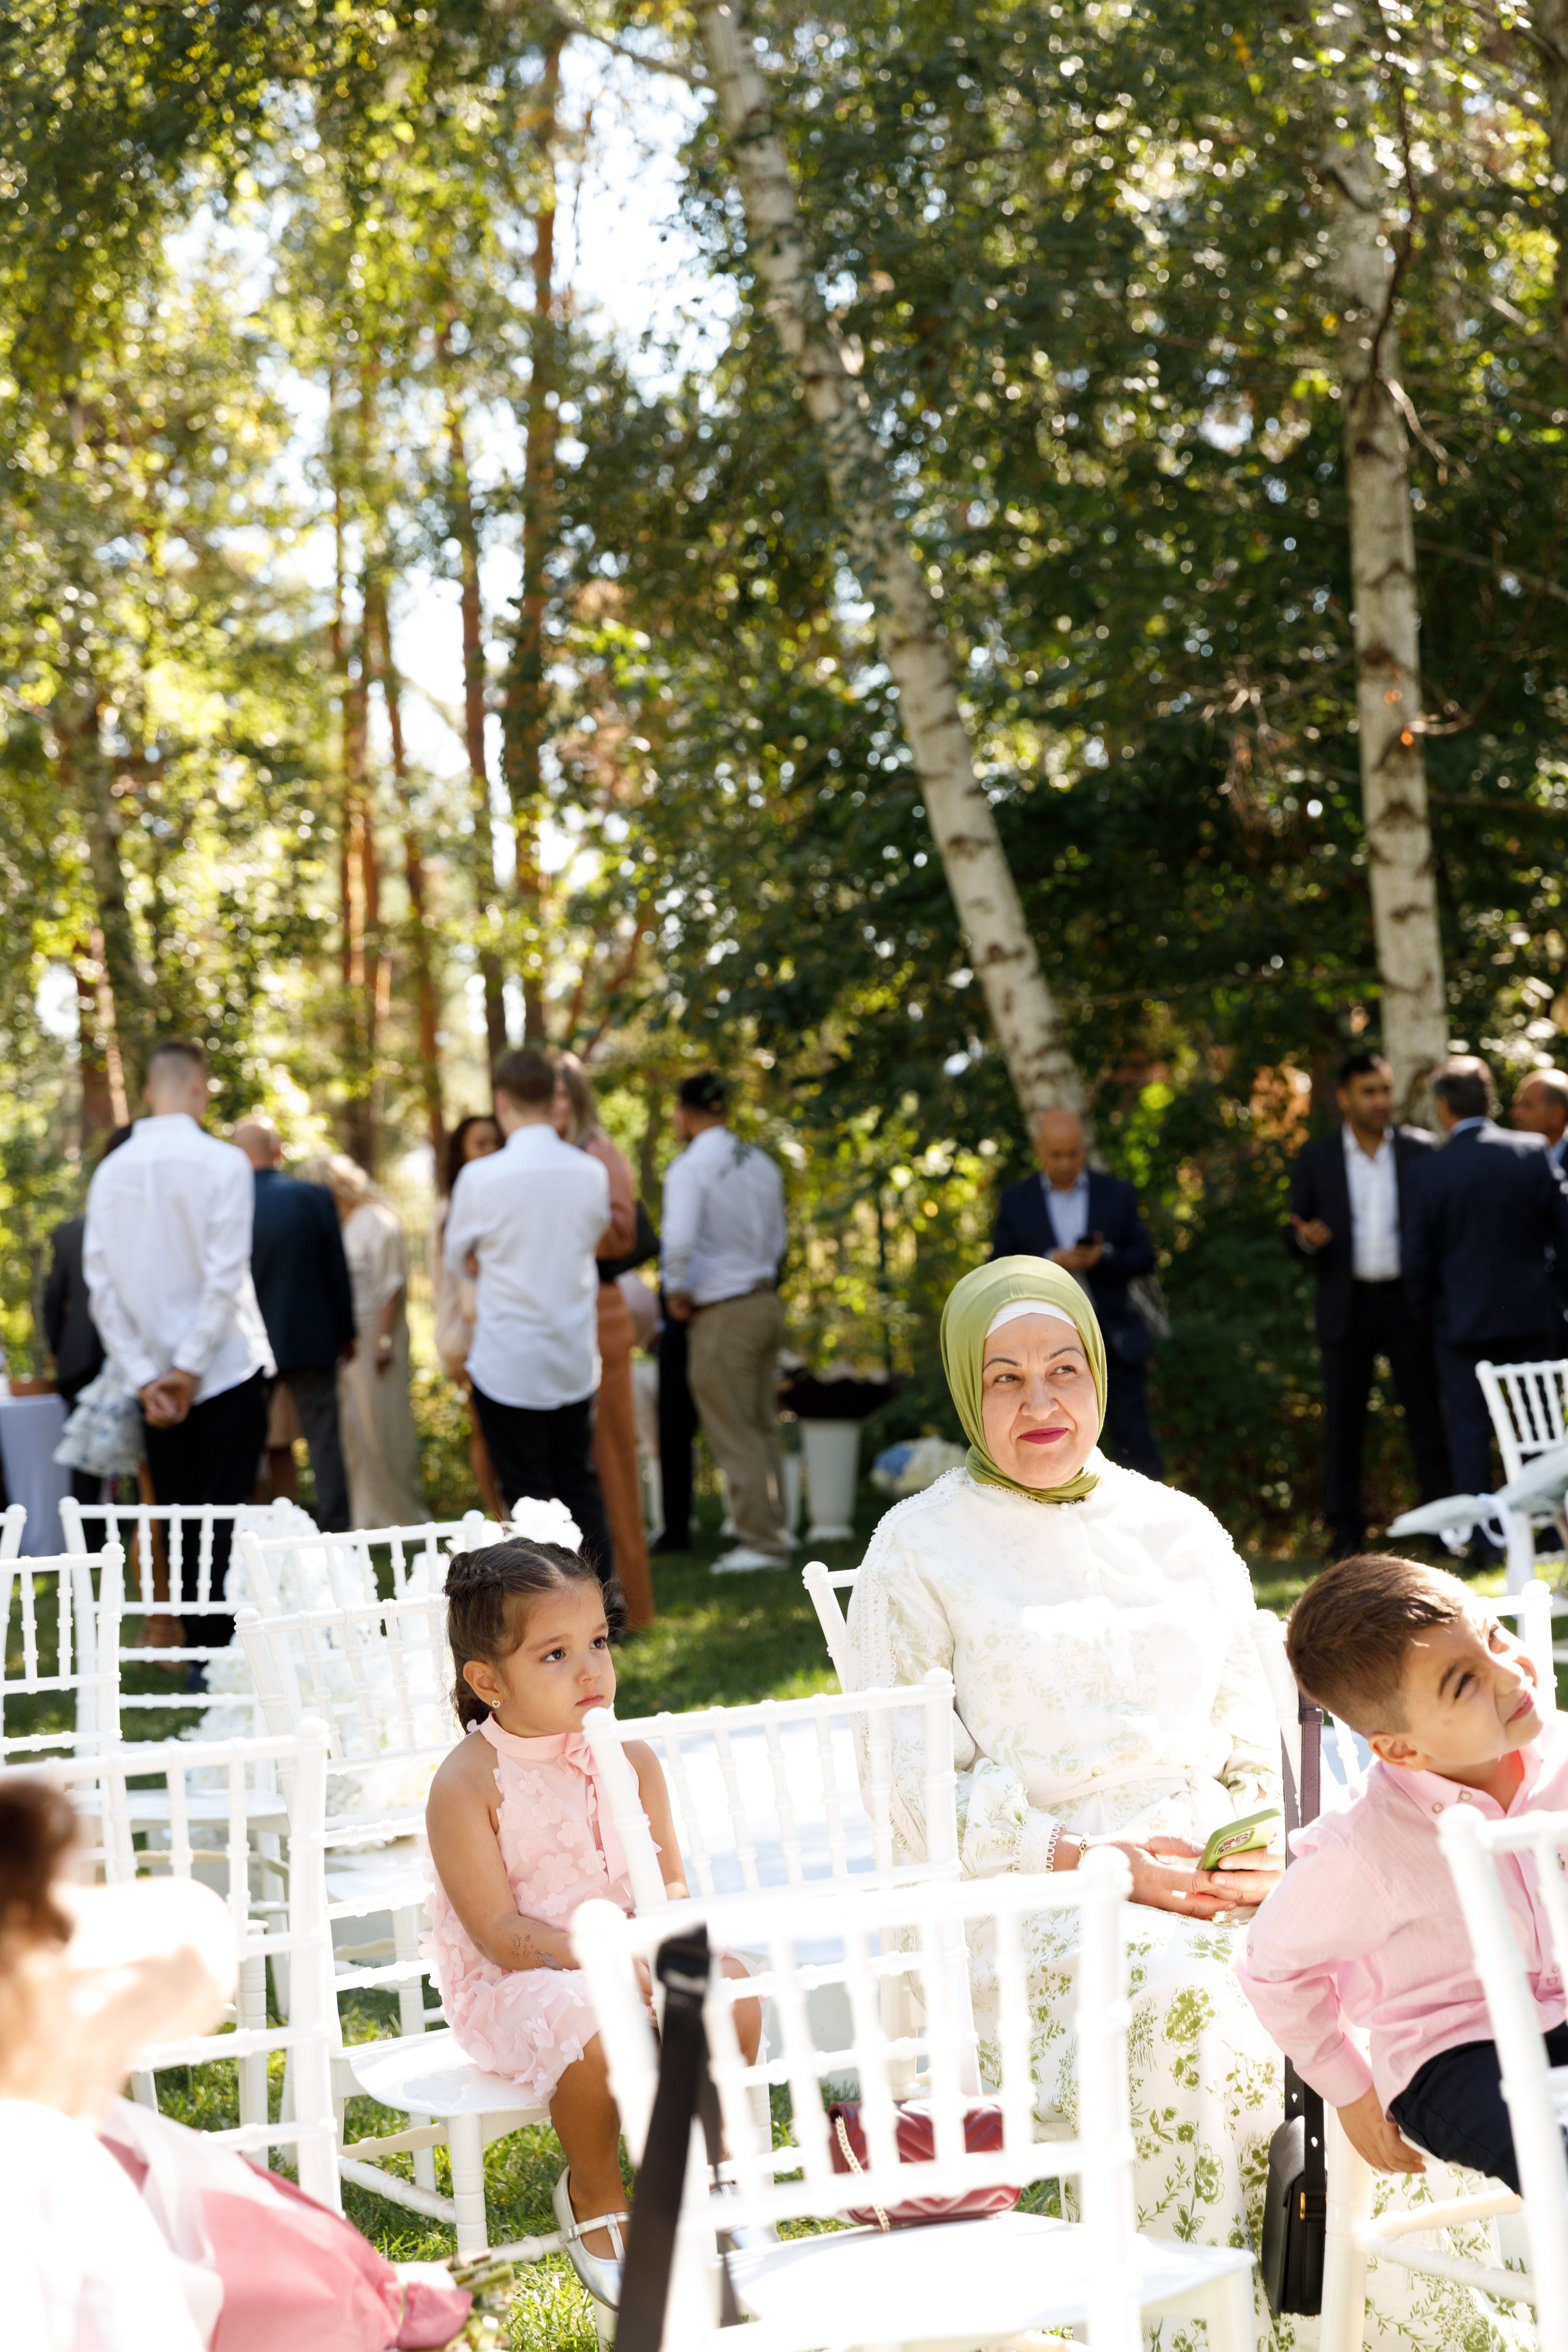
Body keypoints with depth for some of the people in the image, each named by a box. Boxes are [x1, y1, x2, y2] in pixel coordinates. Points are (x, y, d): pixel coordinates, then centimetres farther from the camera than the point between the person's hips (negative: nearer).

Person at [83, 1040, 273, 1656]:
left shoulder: (112, 1172, 3)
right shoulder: (221, 1163, -9)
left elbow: (100, 1286, 0)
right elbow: (226, 1276, -15)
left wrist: (145, 1377, 0)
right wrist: (188, 1367, -9)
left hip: (155, 1381, 4)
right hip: (226, 1370, -4)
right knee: (226, 1517, -1)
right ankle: (222, 1648, -4)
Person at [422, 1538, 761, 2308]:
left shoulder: (629, 1760, 2)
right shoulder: (468, 1784, -15)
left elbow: (670, 1882, 5)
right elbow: (499, 1934, -17)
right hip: (512, 1984, -5)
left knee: (733, 1998, -21)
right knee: (597, 2034, -35)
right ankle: (594, 2195, -4)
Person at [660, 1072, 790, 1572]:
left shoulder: (691, 1166, -14)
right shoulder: (762, 1164, 9)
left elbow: (679, 1240, -23)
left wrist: (677, 1293, -8)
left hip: (723, 1313, -7)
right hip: (766, 1301, 7)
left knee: (734, 1433, -1)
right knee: (763, 1427, 16)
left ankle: (760, 1541, 1)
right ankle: (774, 1527, 21)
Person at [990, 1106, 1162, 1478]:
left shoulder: (1118, 1194, 7)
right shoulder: (1016, 1200, 6)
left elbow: (1144, 1258, 4)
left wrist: (1105, 1257, -16)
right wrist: (1050, 1262, -16)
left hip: (1115, 1337, 0)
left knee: (1133, 1436, -3)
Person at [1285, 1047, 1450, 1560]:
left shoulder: (1422, 1150, 5)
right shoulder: (1316, 1158, 6)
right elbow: (1295, 1236, 7)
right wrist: (1306, 1239, -16)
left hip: (1408, 1301, -1)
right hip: (1346, 1306, 1)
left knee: (1426, 1415, 1)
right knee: (1342, 1420, 3)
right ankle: (1345, 1527, 9)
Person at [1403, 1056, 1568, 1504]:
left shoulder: (1430, 1173, -10)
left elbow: (1417, 1260, -5)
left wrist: (1429, 1300, 13)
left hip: (1463, 1319, -2)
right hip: (1531, 1315, 2)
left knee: (1470, 1432, 5)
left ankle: (1485, 1535, 4)